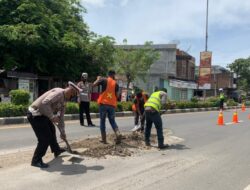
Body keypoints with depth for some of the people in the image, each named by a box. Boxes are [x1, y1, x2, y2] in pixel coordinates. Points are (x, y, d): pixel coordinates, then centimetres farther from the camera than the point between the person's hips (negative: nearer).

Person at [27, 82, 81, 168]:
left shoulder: (63, 100, 12)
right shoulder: (59, 92, -18)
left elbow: (61, 117, 18)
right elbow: (45, 102, -33)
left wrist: (62, 132, 20)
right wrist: (52, 117, -26)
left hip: (42, 115, 11)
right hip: (35, 115, -11)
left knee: (51, 130, 26)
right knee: (45, 138, -9)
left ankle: (57, 151, 48)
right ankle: (36, 160, 8)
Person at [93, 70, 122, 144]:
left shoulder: (104, 80, -1)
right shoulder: (116, 84, 6)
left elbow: (94, 84, -4)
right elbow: (117, 95, 6)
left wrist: (98, 79, 12)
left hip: (103, 103, -2)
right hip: (112, 104, 2)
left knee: (102, 121, 8)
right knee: (112, 121, 13)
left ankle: (104, 139, 7)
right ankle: (118, 134, -10)